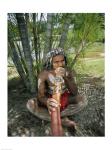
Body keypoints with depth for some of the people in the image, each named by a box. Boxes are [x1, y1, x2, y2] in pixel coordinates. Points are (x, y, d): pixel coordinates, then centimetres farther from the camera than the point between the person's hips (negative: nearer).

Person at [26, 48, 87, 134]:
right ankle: (62, 120, -21)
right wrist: (46, 102, -52)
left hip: (65, 99, 1)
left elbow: (75, 93, -22)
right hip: (50, 99, -1)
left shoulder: (68, 72, -17)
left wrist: (65, 77, -38)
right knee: (30, 104, -26)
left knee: (83, 100, -24)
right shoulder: (44, 74, -22)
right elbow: (40, 95, -27)